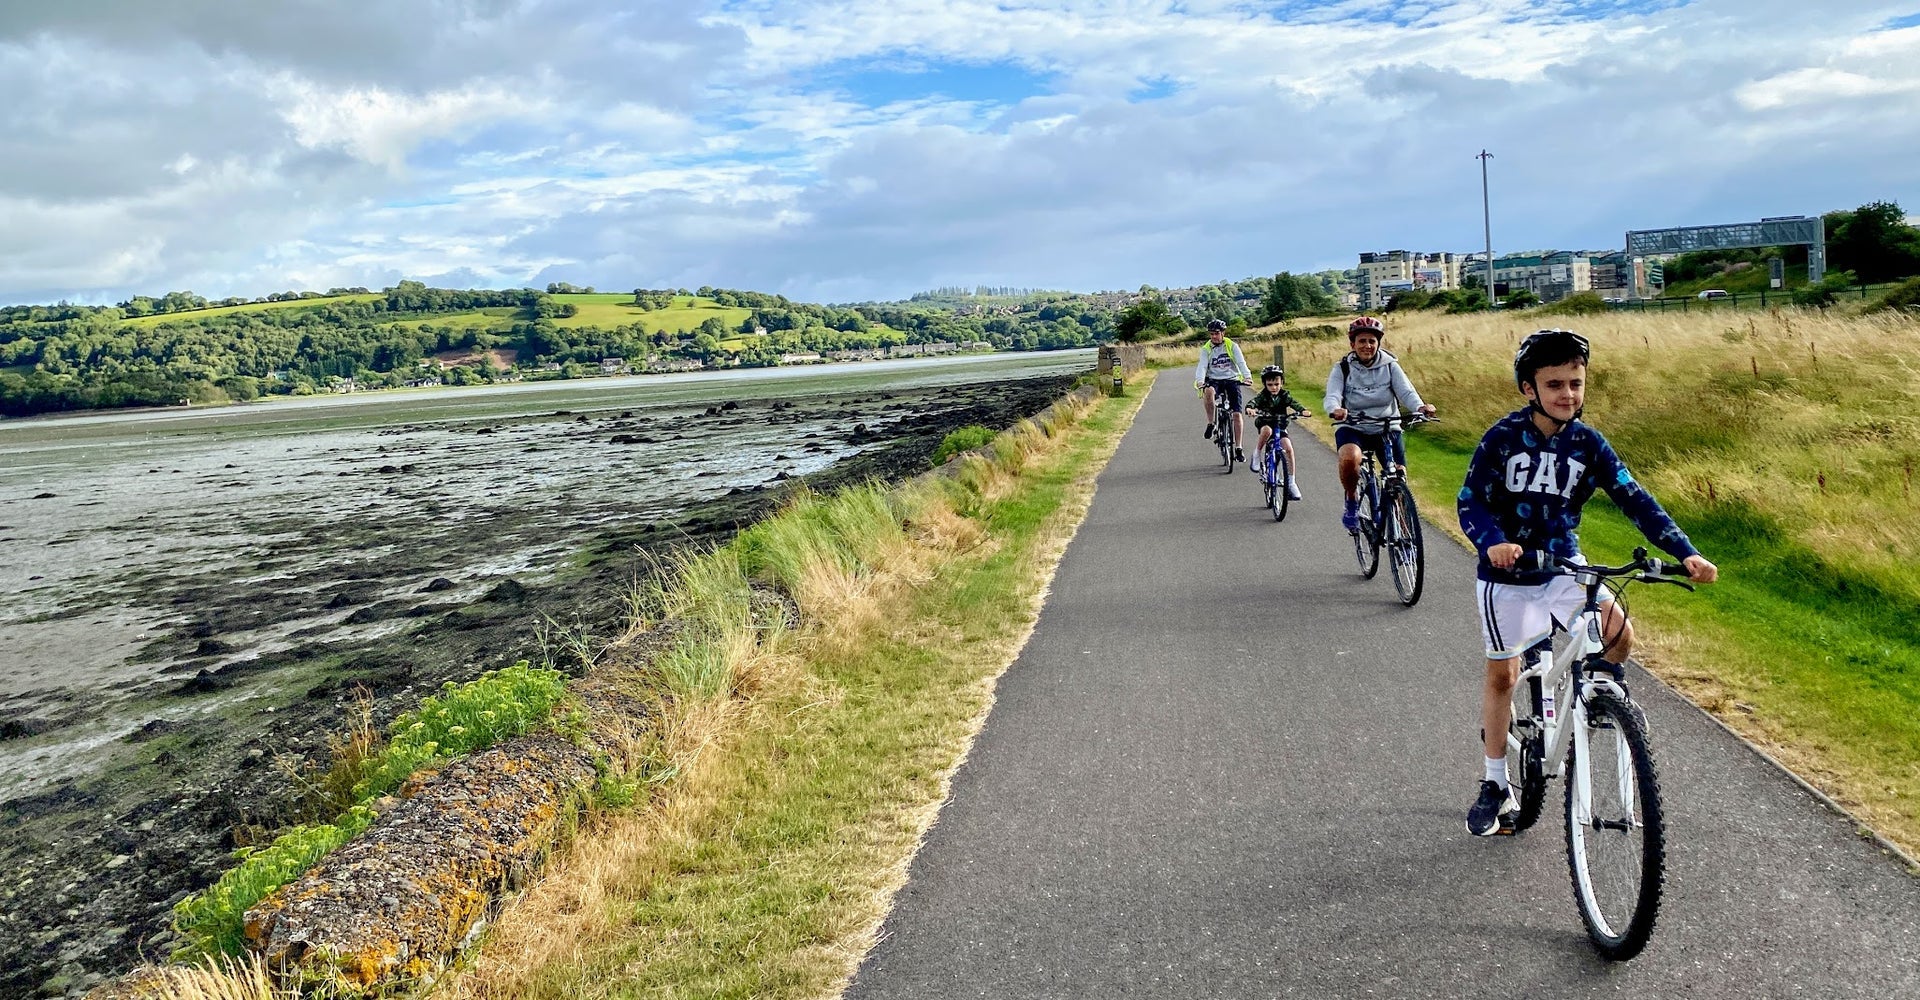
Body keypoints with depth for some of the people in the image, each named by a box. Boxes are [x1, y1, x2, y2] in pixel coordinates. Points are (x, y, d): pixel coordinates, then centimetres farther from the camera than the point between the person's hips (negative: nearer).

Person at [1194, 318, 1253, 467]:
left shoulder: (1232, 346, 1)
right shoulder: (1206, 349, 3)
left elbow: (1241, 362, -11)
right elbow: (1202, 366, -11)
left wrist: (1247, 376, -31)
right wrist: (1199, 380, -32)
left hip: (1231, 380, 0)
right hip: (1214, 380, 0)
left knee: (1237, 413, -11)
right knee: (1208, 391, -38)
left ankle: (1238, 448, -1)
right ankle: (1210, 424, -20)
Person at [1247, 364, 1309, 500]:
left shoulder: (1284, 395, -6)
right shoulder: (1263, 396, -11)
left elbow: (1294, 404, -20)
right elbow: (1253, 402, -28)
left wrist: (1303, 411, -42)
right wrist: (1250, 408, -53)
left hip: (1280, 426, 2)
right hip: (1264, 424, -2)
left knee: (1288, 448, -19)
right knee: (1267, 430, -39)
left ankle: (1291, 482, -10)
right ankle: (1257, 454, -13)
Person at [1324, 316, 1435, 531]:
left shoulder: (1390, 365, 0)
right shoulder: (1342, 368, -3)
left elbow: (1406, 391, -12)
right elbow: (1331, 396, -16)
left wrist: (1420, 406, -35)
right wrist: (1335, 409, -41)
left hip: (1387, 428, 2)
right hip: (1353, 428, -2)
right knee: (1349, 459, -35)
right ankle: (1352, 500, -7)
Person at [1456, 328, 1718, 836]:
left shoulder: (1588, 444, -6)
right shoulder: (1503, 438, -15)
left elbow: (1635, 499, -9)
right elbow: (1470, 502, -17)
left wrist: (1685, 552, -20)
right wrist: (1492, 543, -37)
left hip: (1564, 567, 3)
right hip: (1507, 573, -2)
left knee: (1621, 633, -21)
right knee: (1502, 675, 4)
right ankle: (1496, 786, 19)